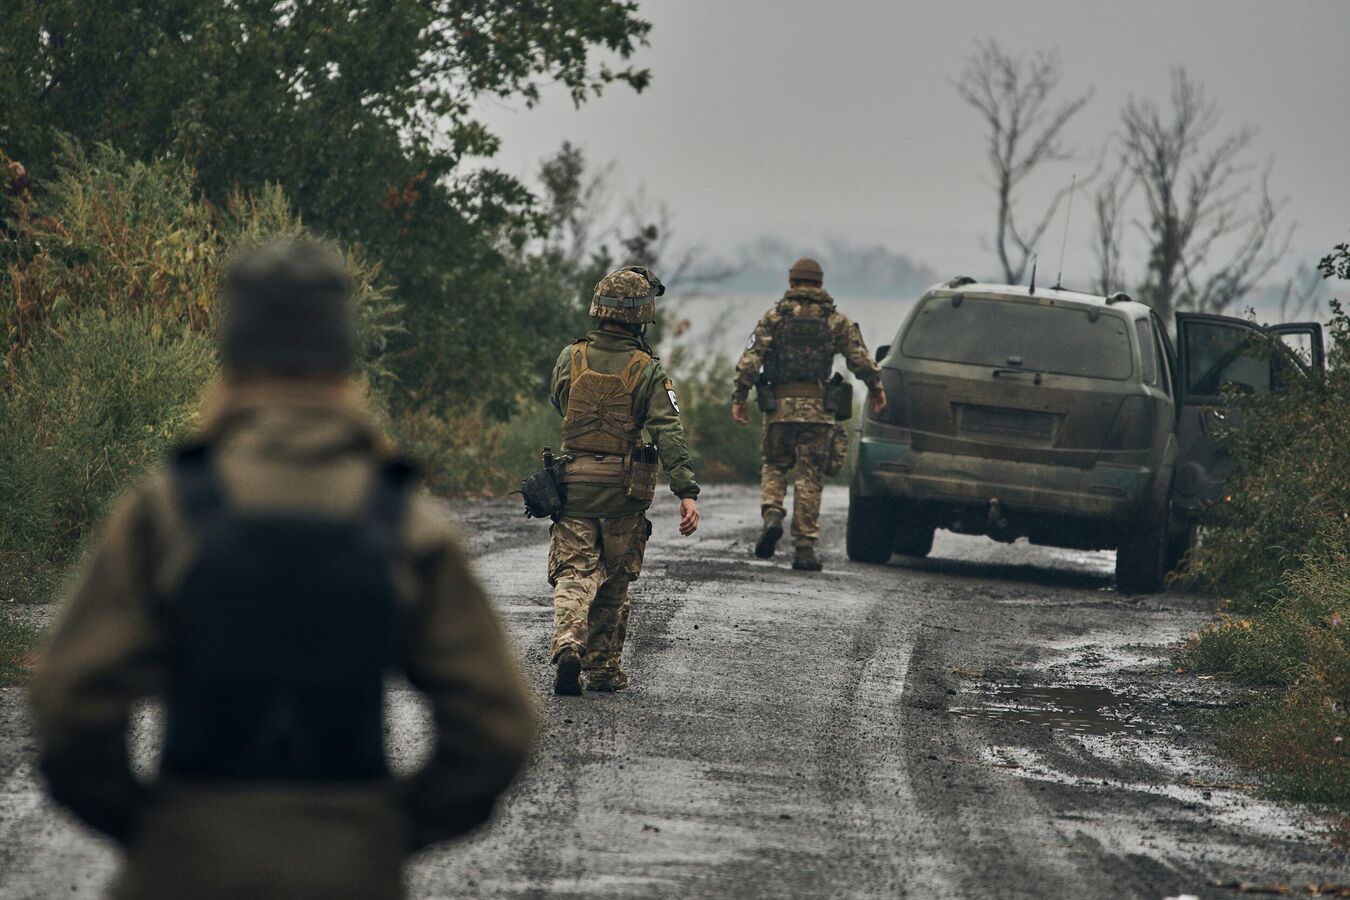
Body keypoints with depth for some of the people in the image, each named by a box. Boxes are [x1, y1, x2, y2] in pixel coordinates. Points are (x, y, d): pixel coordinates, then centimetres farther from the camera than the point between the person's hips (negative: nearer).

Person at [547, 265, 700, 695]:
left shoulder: (570, 358, -2)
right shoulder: (647, 370, -9)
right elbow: (669, 433, -17)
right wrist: (687, 492, -21)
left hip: (573, 483, 1)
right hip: (624, 490, -1)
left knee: (573, 574, 0)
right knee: (613, 584, 14)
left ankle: (567, 644, -26)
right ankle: (603, 668, 22)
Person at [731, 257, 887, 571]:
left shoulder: (774, 316, 4)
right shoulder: (835, 320, 5)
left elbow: (750, 359, -3)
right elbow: (860, 358, 1)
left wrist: (739, 397, 0)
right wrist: (876, 387, 16)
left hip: (779, 405, 0)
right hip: (817, 408, 0)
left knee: (774, 465, 17)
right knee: (810, 475, 4)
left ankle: (772, 515, -10)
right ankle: (805, 547, 1)